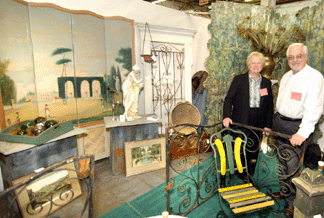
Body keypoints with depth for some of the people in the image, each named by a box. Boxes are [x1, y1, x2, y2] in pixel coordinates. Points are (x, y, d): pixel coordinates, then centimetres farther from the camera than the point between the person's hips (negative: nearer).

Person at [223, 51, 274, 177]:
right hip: (240, 123, -2)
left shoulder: (267, 83, 10)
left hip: (258, 123, 3)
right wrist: (226, 116, -19)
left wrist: (268, 125, 4)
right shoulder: (239, 79, 1)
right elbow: (229, 99, -4)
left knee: (253, 151, 7)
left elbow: (270, 105, 11)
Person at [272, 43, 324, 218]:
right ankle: (284, 191, 35)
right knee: (283, 162, 17)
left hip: (297, 127, -7)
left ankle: (292, 203, 16)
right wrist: (273, 123, 16)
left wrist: (303, 133, -28)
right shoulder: (286, 76, 12)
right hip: (279, 123, 7)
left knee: (292, 166, -1)